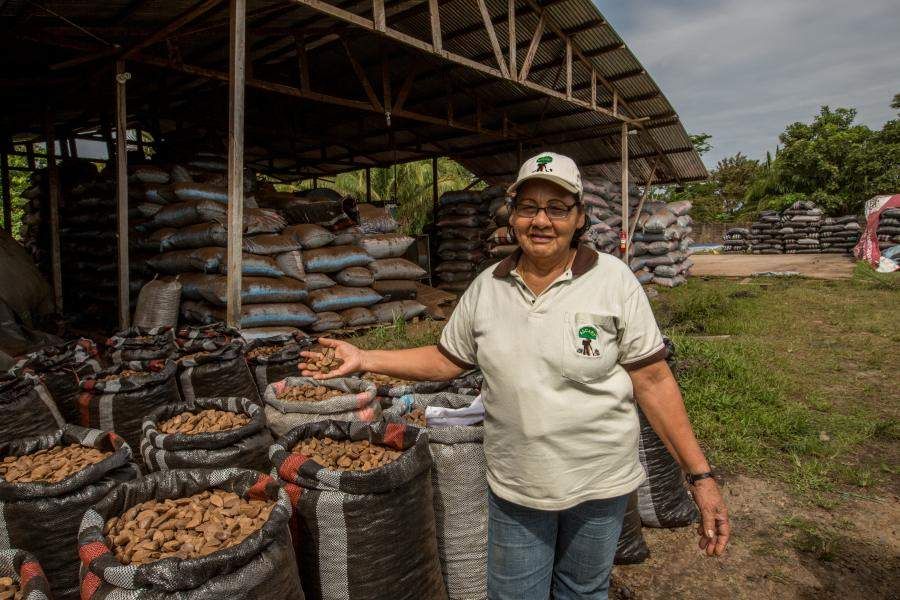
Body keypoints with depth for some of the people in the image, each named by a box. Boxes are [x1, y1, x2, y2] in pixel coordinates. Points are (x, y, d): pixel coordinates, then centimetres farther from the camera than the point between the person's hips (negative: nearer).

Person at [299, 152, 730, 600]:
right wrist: (364, 359, -3)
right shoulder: (486, 287, -4)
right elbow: (446, 360, 5)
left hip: (599, 482, -2)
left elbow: (653, 381, -11)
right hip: (514, 486, 2)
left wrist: (700, 476, -12)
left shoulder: (614, 281, -13)